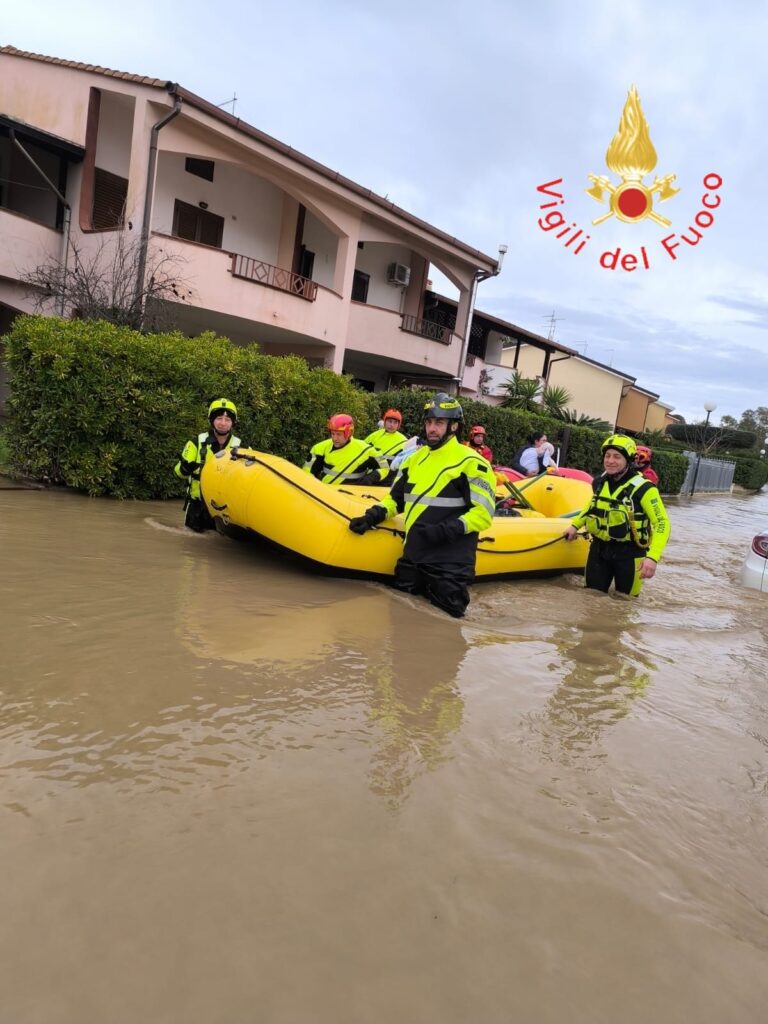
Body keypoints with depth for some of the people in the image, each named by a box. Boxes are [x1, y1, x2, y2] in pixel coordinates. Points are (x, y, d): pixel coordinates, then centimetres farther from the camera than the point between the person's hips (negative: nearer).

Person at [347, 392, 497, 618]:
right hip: (413, 554, 7)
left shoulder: (470, 462, -10)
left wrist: (447, 530, -26)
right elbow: (396, 497, 20)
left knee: (447, 610, -2)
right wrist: (372, 516, 3)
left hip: (449, 560, -6)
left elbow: (483, 514, -14)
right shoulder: (415, 458, 13)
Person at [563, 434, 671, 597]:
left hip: (629, 553, -5)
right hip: (599, 549, 5)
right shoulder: (599, 482, 2)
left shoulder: (643, 488, -18)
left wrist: (652, 557, -30)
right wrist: (575, 525, 16)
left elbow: (662, 523, -18)